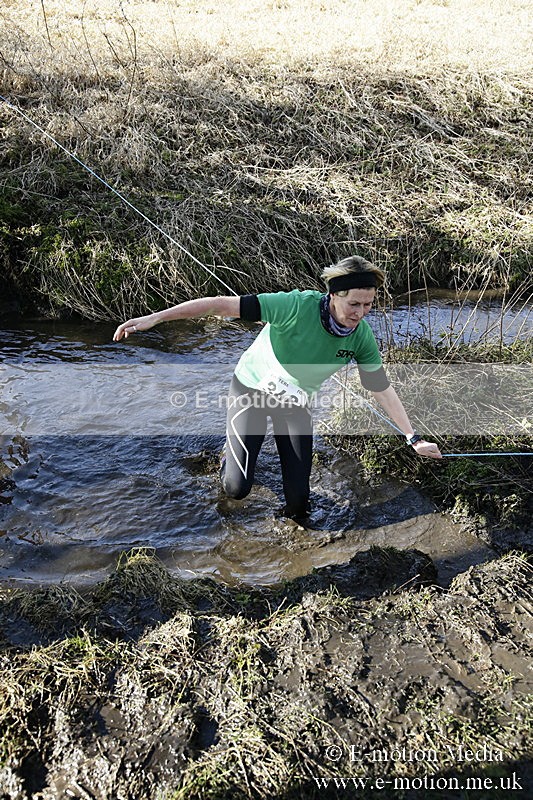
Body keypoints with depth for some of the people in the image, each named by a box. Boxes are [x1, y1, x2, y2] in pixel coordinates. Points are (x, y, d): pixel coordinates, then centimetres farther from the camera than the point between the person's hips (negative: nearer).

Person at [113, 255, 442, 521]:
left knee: (298, 503, -4)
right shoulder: (297, 305, -33)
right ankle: (234, 447, 26)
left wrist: (414, 438, -4)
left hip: (296, 402, 3)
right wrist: (155, 317, -38)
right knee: (237, 488, -8)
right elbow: (222, 304, -34)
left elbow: (383, 388, -5)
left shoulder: (362, 336, -18)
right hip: (253, 387, -3)